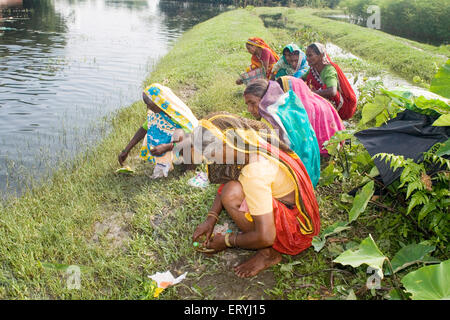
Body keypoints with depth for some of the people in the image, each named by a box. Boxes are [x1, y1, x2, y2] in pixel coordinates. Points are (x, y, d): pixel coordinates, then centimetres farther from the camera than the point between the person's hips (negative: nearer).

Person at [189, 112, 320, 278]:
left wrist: (226, 241, -13)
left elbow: (265, 237, -30)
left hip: (297, 230, -9)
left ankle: (269, 253, -5)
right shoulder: (252, 144, -5)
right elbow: (225, 183, 13)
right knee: (229, 182, 11)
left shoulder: (254, 172, -32)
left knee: (232, 193, -25)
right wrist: (211, 218, 4)